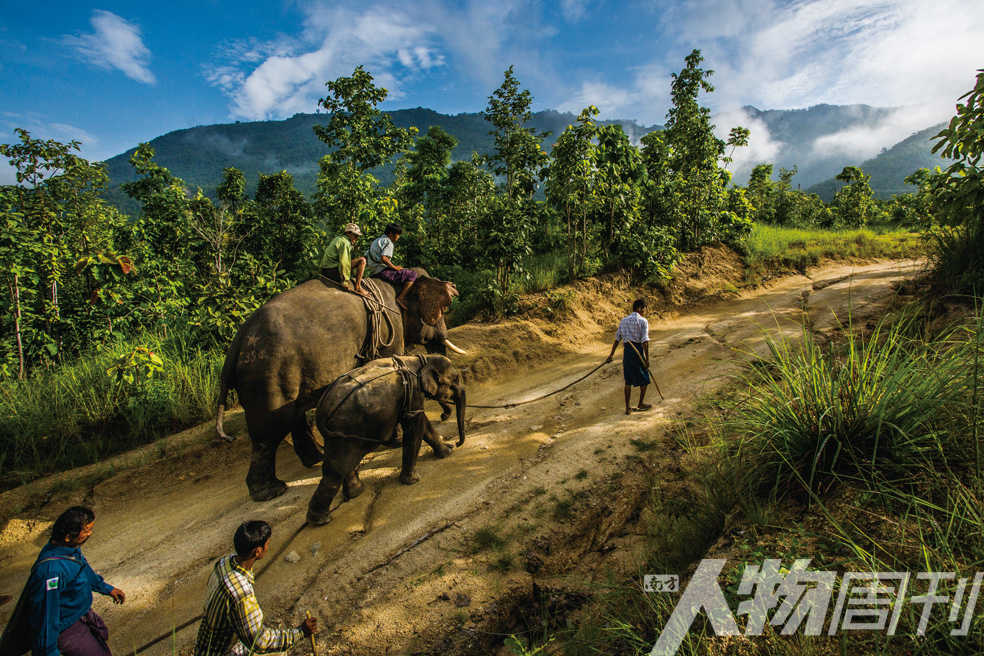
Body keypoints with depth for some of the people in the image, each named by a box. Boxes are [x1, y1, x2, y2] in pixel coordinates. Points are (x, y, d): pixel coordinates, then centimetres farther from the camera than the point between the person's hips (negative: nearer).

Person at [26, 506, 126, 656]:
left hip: (81, 610, 9)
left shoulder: (71, 547, -10)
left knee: (102, 635, 29)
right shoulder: (52, 570, -38)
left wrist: (107, 588, 21)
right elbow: (47, 614, -30)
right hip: (65, 627, -9)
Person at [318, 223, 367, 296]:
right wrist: (345, 281, -19)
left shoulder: (338, 238, 18)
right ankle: (357, 287, -8)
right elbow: (343, 262, -21)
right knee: (362, 260, -11)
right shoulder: (345, 242, -13)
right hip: (332, 271, -10)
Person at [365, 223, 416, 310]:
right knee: (412, 274, -13)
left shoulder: (376, 241, 21)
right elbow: (383, 258, -25)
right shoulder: (388, 242, -8)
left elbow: (365, 257, 21)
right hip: (382, 271, -10)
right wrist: (395, 267, -13)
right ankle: (400, 297, -18)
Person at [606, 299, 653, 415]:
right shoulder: (643, 321, -7)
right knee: (644, 378, 15)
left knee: (628, 380, 11)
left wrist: (612, 354, 18)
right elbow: (645, 341, -13)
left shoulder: (623, 321, 9)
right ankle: (641, 403, 27)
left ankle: (628, 407, 12)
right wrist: (647, 359, -12)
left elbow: (617, 339, 12)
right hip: (638, 350, -5)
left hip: (626, 350, 5)